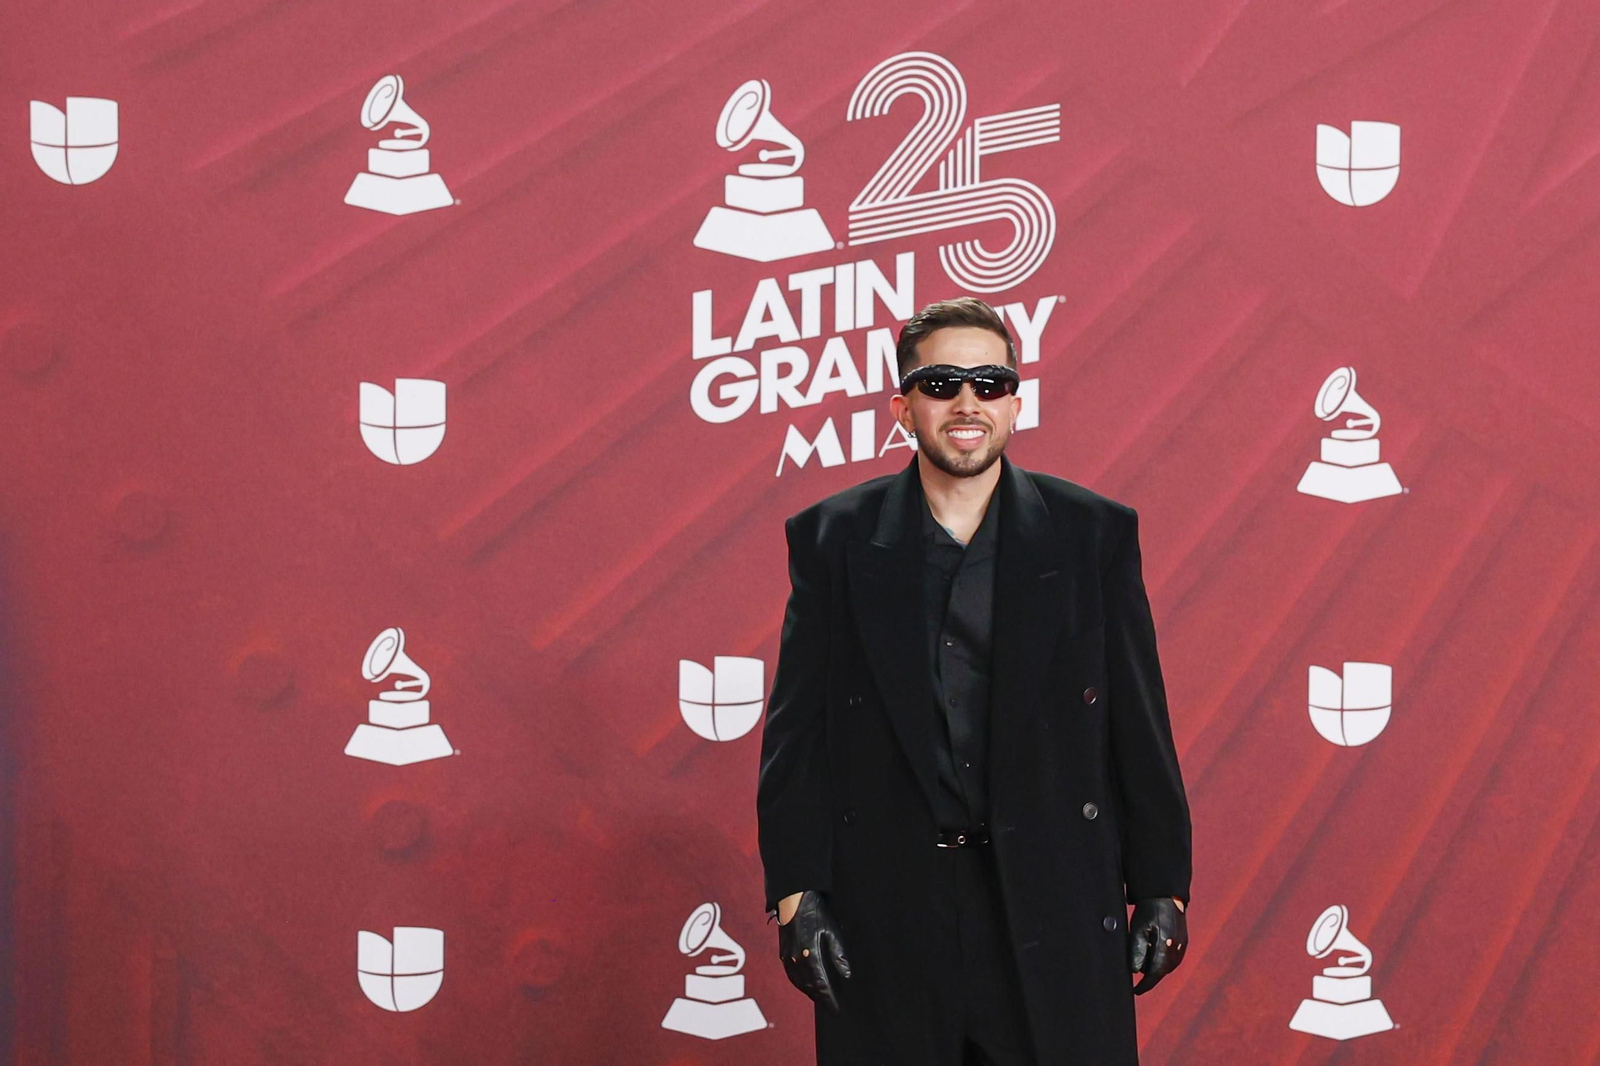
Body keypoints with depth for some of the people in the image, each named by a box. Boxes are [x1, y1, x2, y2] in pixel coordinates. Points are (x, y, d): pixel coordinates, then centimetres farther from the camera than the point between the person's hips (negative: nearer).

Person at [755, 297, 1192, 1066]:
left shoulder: (1095, 534, 4)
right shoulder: (833, 538, 5)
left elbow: (1140, 725, 4)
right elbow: (797, 731, 2)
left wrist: (1162, 888, 2)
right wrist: (794, 893, -5)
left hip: (1053, 911, 0)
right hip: (885, 914, 0)